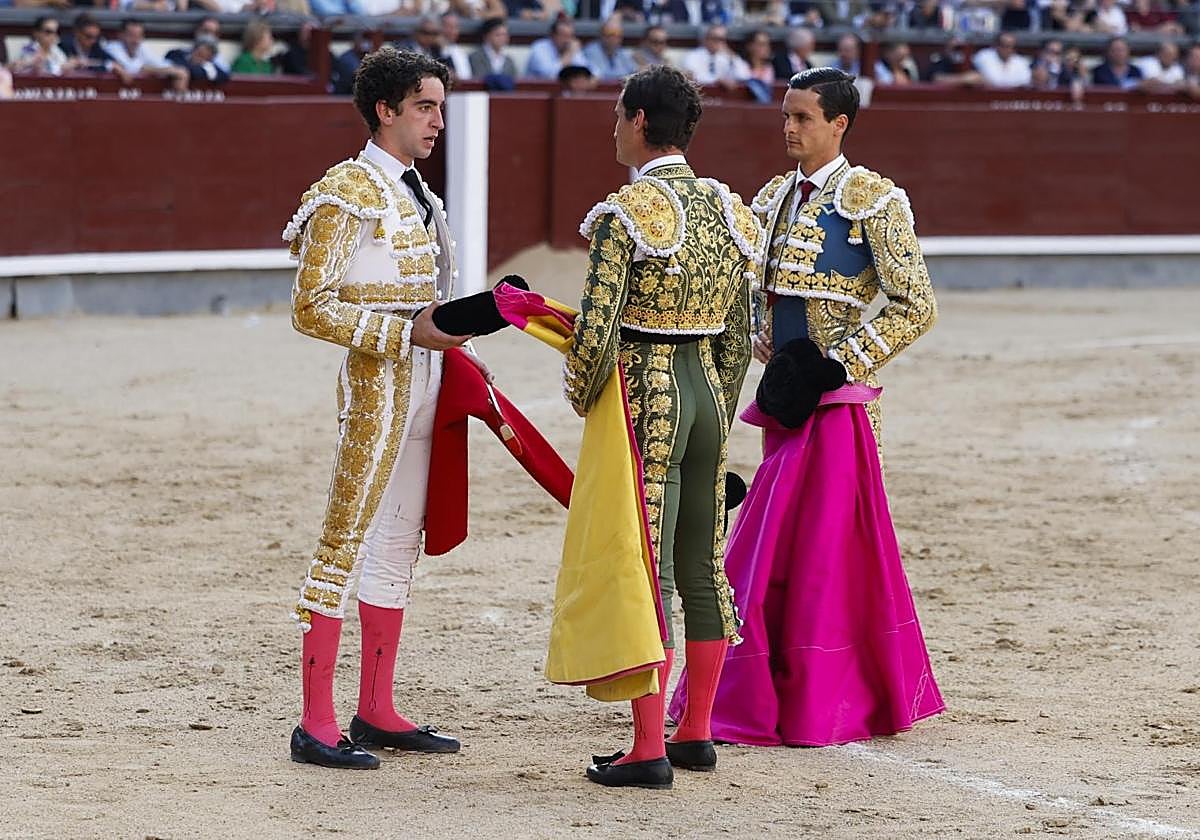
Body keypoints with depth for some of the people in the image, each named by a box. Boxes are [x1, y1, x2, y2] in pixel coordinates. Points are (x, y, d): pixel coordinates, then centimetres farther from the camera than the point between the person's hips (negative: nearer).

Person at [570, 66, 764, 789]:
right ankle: (697, 735, 20)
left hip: (644, 393, -7)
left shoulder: (626, 212, -14)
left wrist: (582, 399, -1)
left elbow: (596, 329, -19)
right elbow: (740, 335, 12)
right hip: (709, 388, 7)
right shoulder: (726, 209, 8)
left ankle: (649, 750, -4)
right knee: (703, 569, 13)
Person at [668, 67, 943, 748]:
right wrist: (763, 340, 3)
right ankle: (762, 697, 15)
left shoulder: (872, 200, -8)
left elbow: (915, 306, -11)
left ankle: (824, 710, 0)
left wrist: (836, 363, -14)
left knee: (824, 549, -6)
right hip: (786, 399, 7)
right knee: (773, 553, 9)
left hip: (837, 400, -7)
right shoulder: (776, 198, 12)